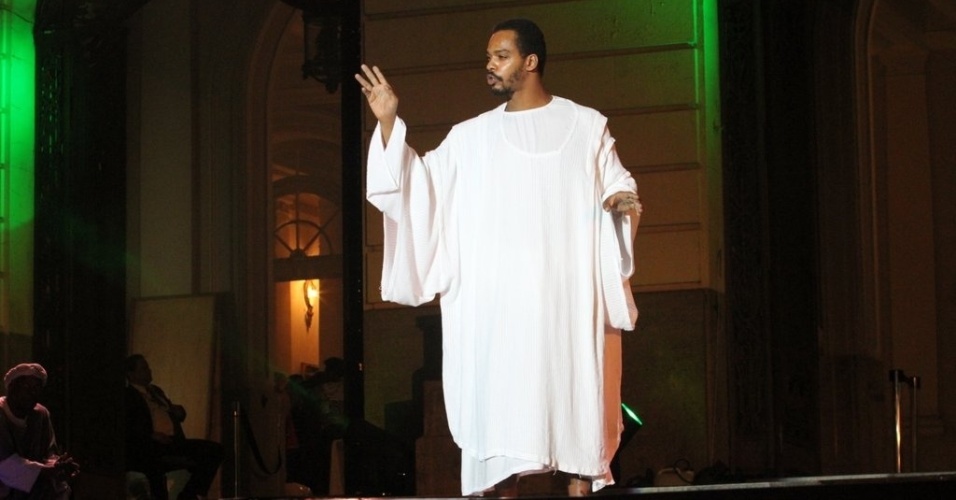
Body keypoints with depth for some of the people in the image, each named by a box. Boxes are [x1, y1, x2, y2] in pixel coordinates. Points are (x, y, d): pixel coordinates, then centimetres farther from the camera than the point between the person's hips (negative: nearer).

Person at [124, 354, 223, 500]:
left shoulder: (156, 391, 27)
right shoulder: (128, 396, 2)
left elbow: (178, 415, 35)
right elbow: (128, 428, -12)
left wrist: (178, 411, 10)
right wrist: (151, 435, -23)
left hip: (173, 442, 9)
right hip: (147, 446, -8)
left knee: (214, 449, -8)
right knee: (155, 457, -43)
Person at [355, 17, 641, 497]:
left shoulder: (586, 125, 8)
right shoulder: (470, 136, 12)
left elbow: (619, 185, 10)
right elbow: (419, 182, 7)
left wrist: (622, 200, -13)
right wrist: (388, 122, -2)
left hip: (568, 291, -1)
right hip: (499, 295, 1)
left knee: (573, 385, -4)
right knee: (502, 391, -4)